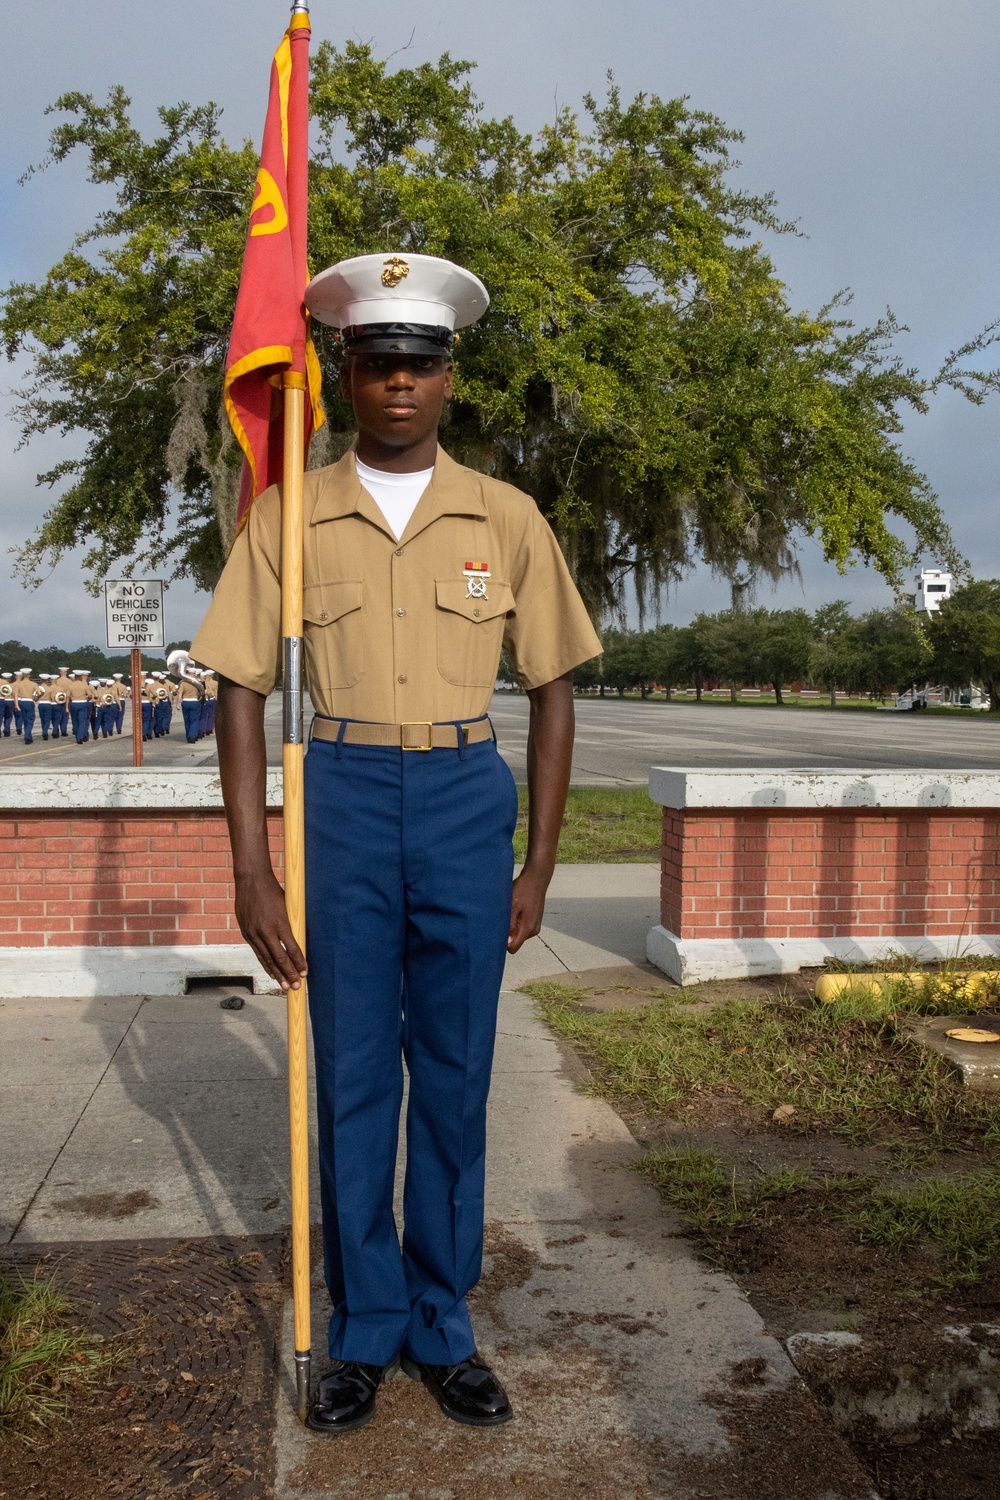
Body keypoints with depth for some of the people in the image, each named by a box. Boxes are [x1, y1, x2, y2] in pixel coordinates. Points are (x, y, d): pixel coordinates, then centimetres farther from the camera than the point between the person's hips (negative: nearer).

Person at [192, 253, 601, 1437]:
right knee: (353, 1074, 8)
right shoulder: (287, 516, 1)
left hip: (466, 797, 1)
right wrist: (252, 872, -5)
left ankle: (443, 1328, 26)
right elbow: (242, 691, 1)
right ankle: (364, 1331, 26)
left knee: (454, 1075, 8)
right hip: (342, 796, 0)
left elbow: (551, 691, 7)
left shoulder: (507, 519, 3)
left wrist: (538, 867, 3)